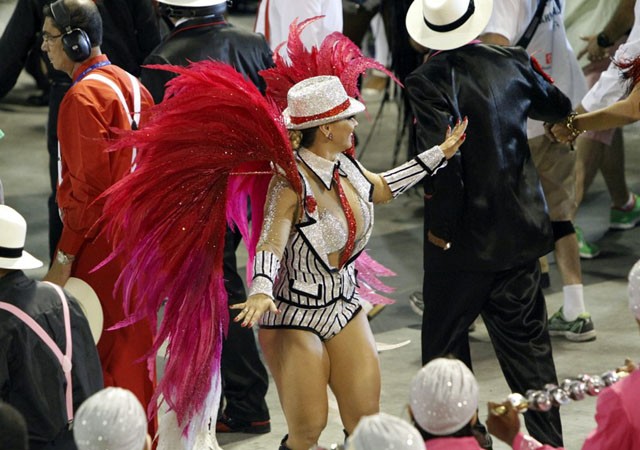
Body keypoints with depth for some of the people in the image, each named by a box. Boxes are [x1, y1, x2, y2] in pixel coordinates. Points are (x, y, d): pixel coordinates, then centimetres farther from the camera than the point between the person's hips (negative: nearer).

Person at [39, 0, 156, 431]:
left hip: (100, 242, -9)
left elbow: (87, 185, -20)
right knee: (131, 339, 17)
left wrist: (65, 256, -17)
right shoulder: (131, 84, 10)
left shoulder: (84, 96, -17)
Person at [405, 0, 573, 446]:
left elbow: (442, 159, -25)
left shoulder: (429, 80, -17)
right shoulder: (512, 62, -1)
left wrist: (440, 226, -15)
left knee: (444, 342, 11)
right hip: (521, 233, 5)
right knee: (527, 342, 14)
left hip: (465, 241, -5)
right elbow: (559, 108, 18)